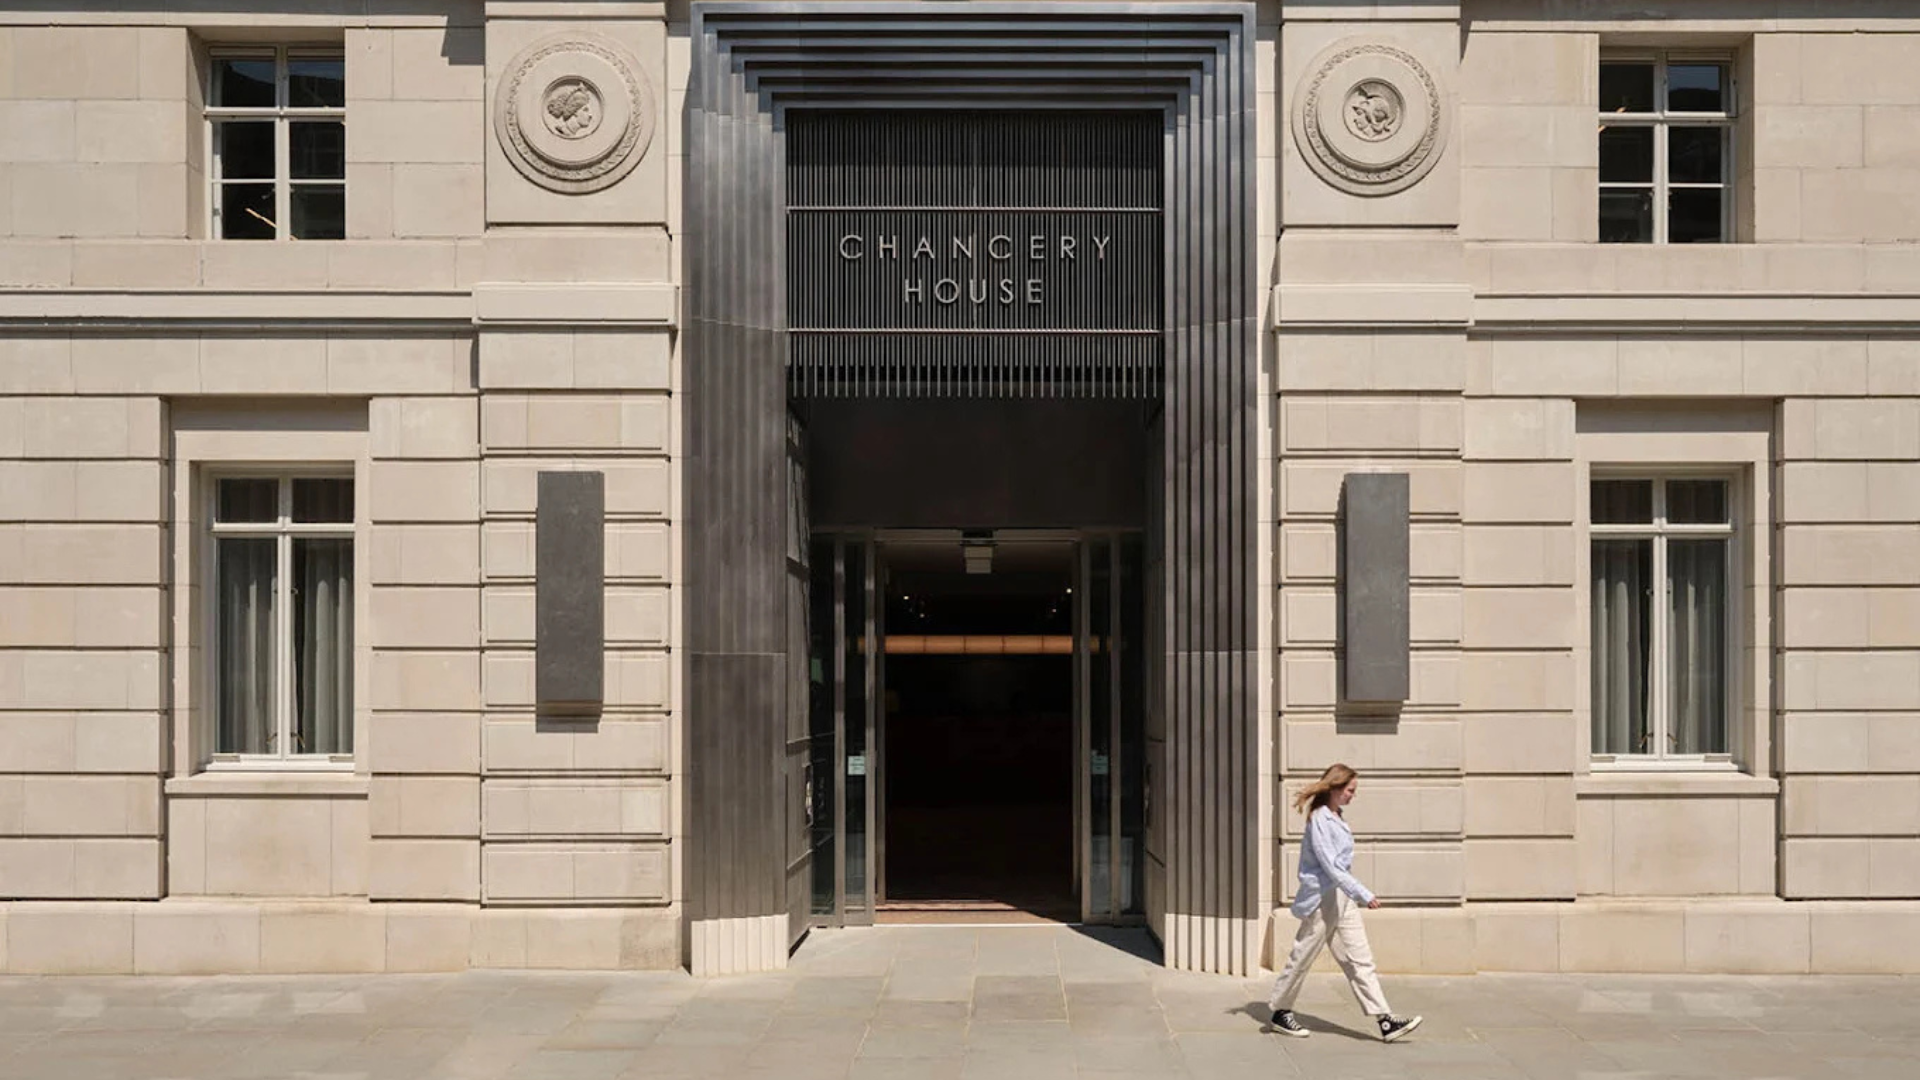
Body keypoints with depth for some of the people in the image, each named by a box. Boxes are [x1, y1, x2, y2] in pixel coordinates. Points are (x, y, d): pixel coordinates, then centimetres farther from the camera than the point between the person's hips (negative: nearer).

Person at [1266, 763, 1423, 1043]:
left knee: (1359, 960, 4)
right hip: (1322, 898, -9)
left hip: (1343, 898, 9)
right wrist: (1364, 895, -25)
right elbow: (1330, 866, -23)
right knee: (1303, 958, 5)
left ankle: (1386, 1021, 1)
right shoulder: (1319, 820, -17)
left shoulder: (1338, 817, 11)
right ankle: (1280, 1012, 20)